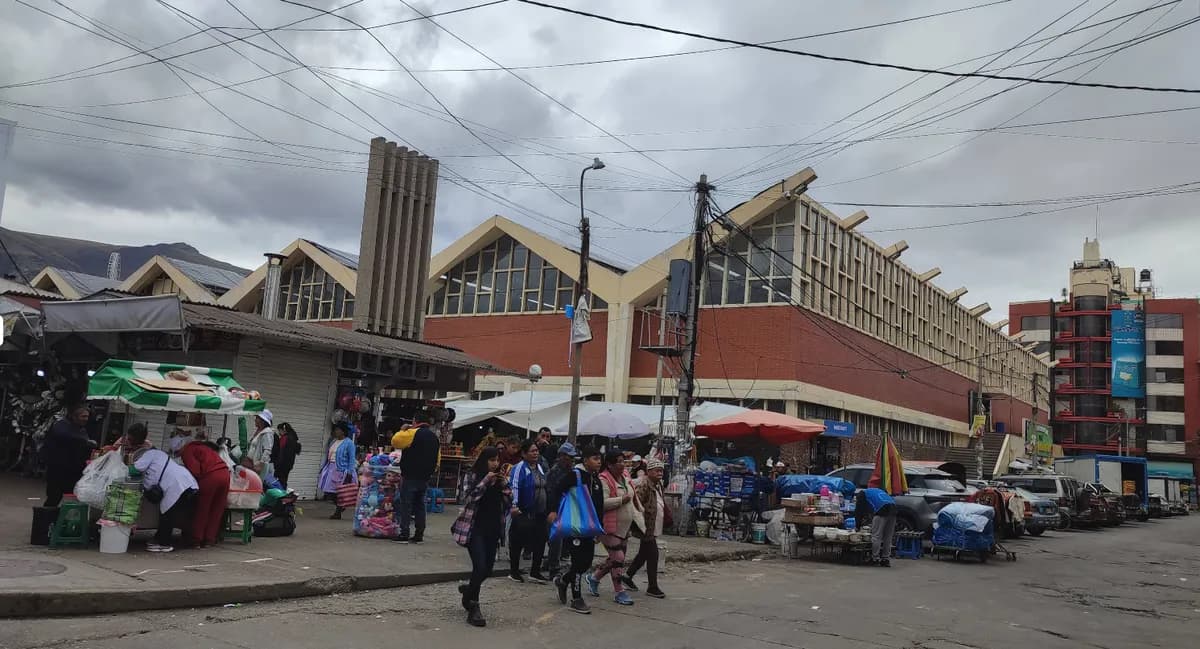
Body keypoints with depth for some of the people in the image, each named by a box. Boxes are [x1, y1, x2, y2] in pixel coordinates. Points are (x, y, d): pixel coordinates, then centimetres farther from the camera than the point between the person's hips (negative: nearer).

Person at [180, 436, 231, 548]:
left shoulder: (187, 451, 6)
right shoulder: (204, 447, 31)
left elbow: (194, 470, -6)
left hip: (210, 476, -7)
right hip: (225, 473, 7)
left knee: (202, 509, 7)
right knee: (217, 510, 13)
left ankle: (197, 540, 12)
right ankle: (210, 539, 17)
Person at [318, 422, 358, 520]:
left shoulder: (349, 443, -9)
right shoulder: (333, 441, 13)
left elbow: (352, 459, -11)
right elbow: (328, 455, 18)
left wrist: (349, 473, -16)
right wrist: (324, 467, 14)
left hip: (342, 470, -7)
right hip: (331, 468, 7)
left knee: (339, 492, -1)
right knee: (328, 491, 5)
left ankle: (338, 513, 12)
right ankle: (339, 507, 26)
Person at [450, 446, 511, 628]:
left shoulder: (500, 479, 9)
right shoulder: (475, 477, -5)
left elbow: (509, 500, 2)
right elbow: (471, 496, -18)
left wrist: (503, 483, -10)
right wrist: (486, 480, -21)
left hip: (493, 529, 5)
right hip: (475, 529, -5)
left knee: (488, 568, 10)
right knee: (480, 567, -14)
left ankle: (468, 590, 39)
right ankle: (473, 609, -4)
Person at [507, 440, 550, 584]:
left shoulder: (540, 467, 13)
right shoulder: (520, 468, -10)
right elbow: (514, 486, -20)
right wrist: (514, 505, -31)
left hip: (540, 512, 7)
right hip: (524, 513, -7)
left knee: (540, 542, 8)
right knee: (518, 542, 2)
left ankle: (535, 572, 20)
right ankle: (514, 571, 16)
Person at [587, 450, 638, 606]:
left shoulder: (625, 476, 8)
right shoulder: (603, 480, -19)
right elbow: (601, 503, -29)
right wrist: (621, 500, -25)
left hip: (624, 527, 9)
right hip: (609, 527, -9)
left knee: (616, 558, 16)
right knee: (618, 558, -7)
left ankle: (594, 578, 34)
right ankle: (619, 592, 6)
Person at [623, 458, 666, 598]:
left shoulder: (658, 485, 13)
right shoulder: (643, 484, -18)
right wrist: (642, 526, -23)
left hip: (654, 527, 10)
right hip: (647, 527, -10)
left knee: (644, 554, 17)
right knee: (653, 555, -6)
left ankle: (627, 577, 31)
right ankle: (652, 587, 2)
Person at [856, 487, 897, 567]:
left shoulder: (862, 494, 19)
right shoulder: (876, 491, 40)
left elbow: (858, 511, 16)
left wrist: (857, 526, 25)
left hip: (882, 511, -7)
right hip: (893, 509, 7)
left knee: (876, 536, -1)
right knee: (888, 537, 13)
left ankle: (875, 559, -1)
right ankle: (886, 559, 15)